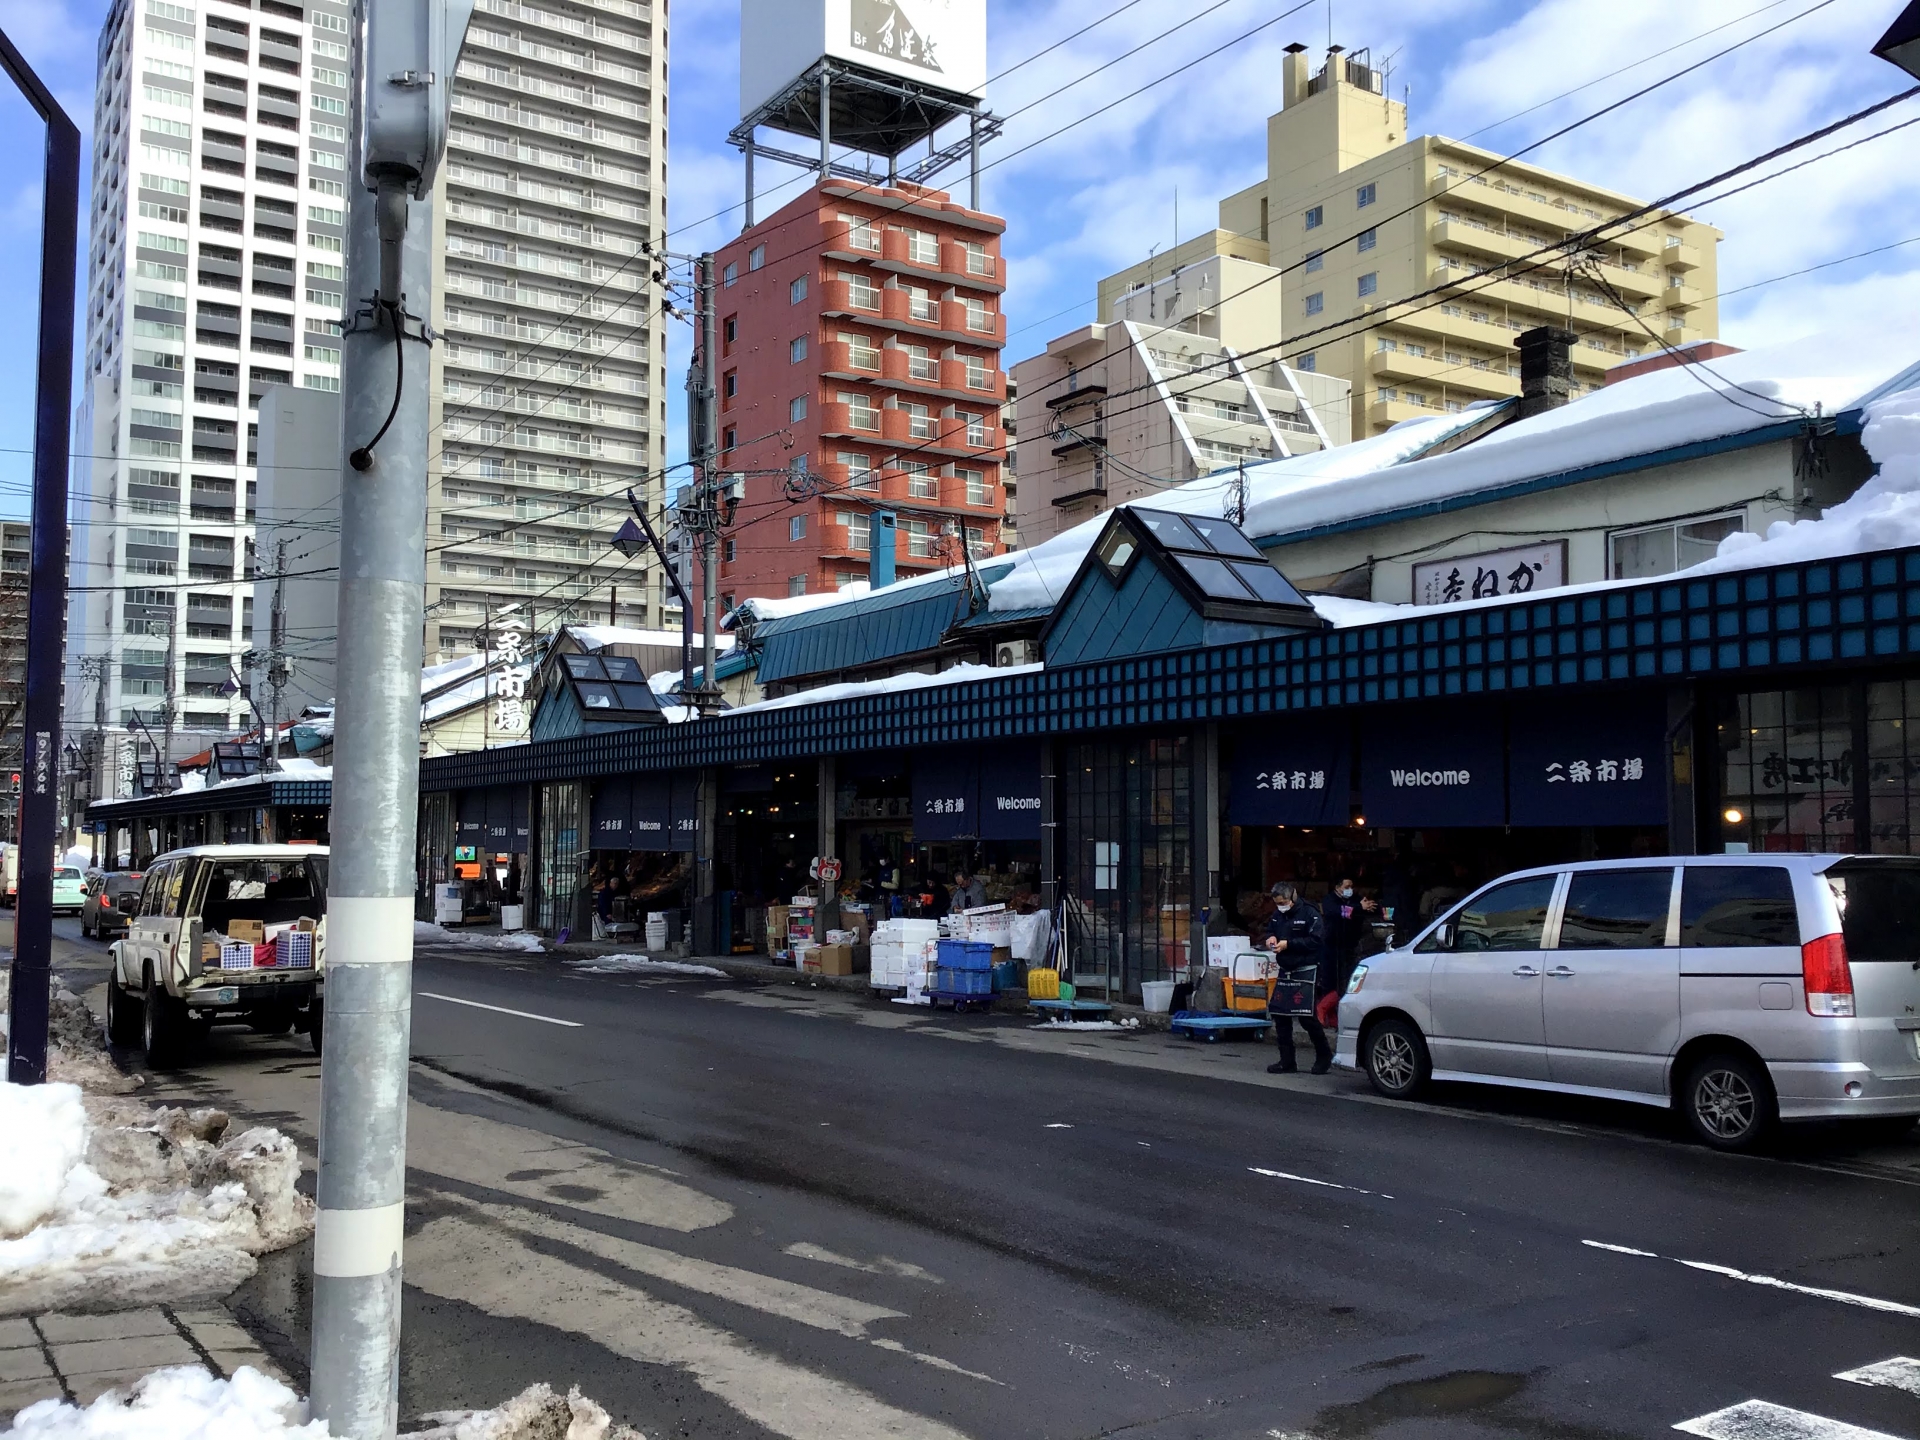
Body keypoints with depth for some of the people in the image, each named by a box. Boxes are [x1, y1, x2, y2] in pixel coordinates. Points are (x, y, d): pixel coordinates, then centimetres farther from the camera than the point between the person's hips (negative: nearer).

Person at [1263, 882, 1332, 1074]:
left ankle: (1324, 1056, 17)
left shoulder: (1309, 914, -13)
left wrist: (1289, 944, -22)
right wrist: (1271, 937, -1)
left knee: (1307, 1017, -4)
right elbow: (1270, 930, 23)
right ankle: (1287, 1061, 13)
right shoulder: (1278, 914, 8)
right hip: (1286, 971, 8)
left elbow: (1315, 940, -19)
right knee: (1280, 1015, 5)